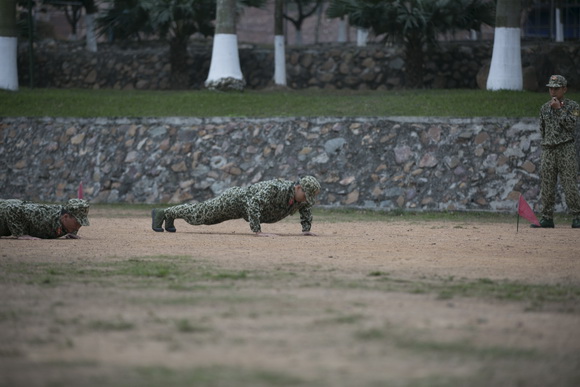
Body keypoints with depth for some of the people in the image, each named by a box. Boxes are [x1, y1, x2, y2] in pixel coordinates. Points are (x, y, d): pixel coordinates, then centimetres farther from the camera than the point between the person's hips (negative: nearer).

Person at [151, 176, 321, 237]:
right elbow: (253, 204, -50)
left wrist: (306, 229, -7)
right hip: (235, 199, -8)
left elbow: (306, 208, 6)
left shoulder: (303, 196, -18)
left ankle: (170, 216, 46)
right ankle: (161, 213, 31)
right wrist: (258, 231, -52)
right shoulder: (275, 189, -43)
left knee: (205, 216, 26)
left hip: (247, 204, 8)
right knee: (197, 214, 10)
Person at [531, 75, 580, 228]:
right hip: (548, 150, 4)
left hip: (566, 148, -4)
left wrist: (559, 109, -11)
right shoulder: (544, 108, 15)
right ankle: (547, 218, 6)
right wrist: (545, 146, 14)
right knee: (547, 186, 2)